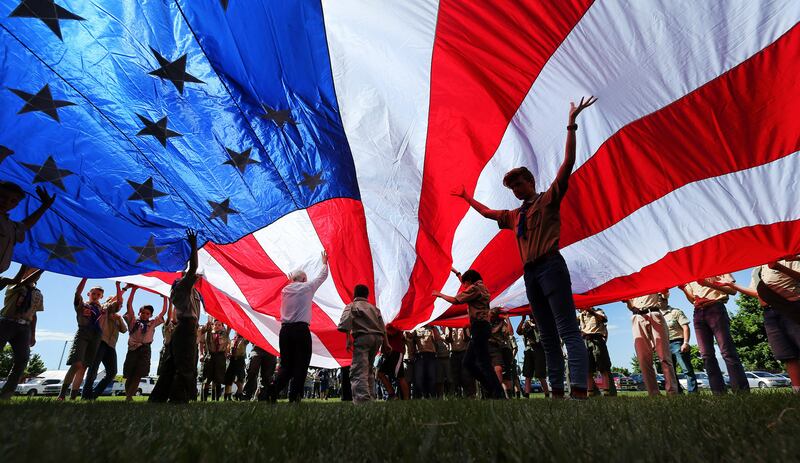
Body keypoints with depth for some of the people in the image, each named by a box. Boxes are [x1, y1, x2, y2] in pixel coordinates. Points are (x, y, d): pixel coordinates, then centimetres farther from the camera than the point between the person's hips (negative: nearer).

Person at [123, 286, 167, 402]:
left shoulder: (152, 323, 17)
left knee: (138, 376, -7)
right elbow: (129, 305, 9)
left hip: (145, 350, 0)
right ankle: (128, 395, 13)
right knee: (129, 376, 1)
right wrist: (133, 290, 5)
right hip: (133, 350, 0)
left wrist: (165, 297, 13)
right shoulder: (133, 321, 14)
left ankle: (129, 396, -7)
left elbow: (164, 311, 15)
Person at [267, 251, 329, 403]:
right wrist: (324, 262, 33)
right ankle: (294, 397, -1)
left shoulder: (285, 290, 10)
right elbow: (323, 276, 16)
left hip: (285, 330, 5)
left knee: (286, 365, 13)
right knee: (300, 365, 3)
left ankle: (274, 388, -6)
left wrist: (291, 281, 44)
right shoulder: (307, 287, 2)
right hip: (301, 329, -5)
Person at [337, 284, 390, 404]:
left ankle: (362, 401, -28)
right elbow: (383, 327, 17)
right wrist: (386, 343, 16)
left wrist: (348, 339, -16)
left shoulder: (351, 306, 12)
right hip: (378, 338, 6)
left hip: (363, 337, -6)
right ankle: (370, 398, 18)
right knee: (368, 369, 21)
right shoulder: (374, 308, 26)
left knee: (358, 371, -12)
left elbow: (346, 321, -9)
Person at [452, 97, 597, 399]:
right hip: (530, 274, 7)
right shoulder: (514, 216, 24)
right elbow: (486, 213, 40)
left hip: (551, 267, -7)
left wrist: (571, 124, -9)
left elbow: (568, 163, -3)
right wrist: (467, 198, 48)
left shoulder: (548, 200, 6)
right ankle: (557, 390, 7)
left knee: (568, 330, -13)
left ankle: (579, 390, -18)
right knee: (548, 336, 5)